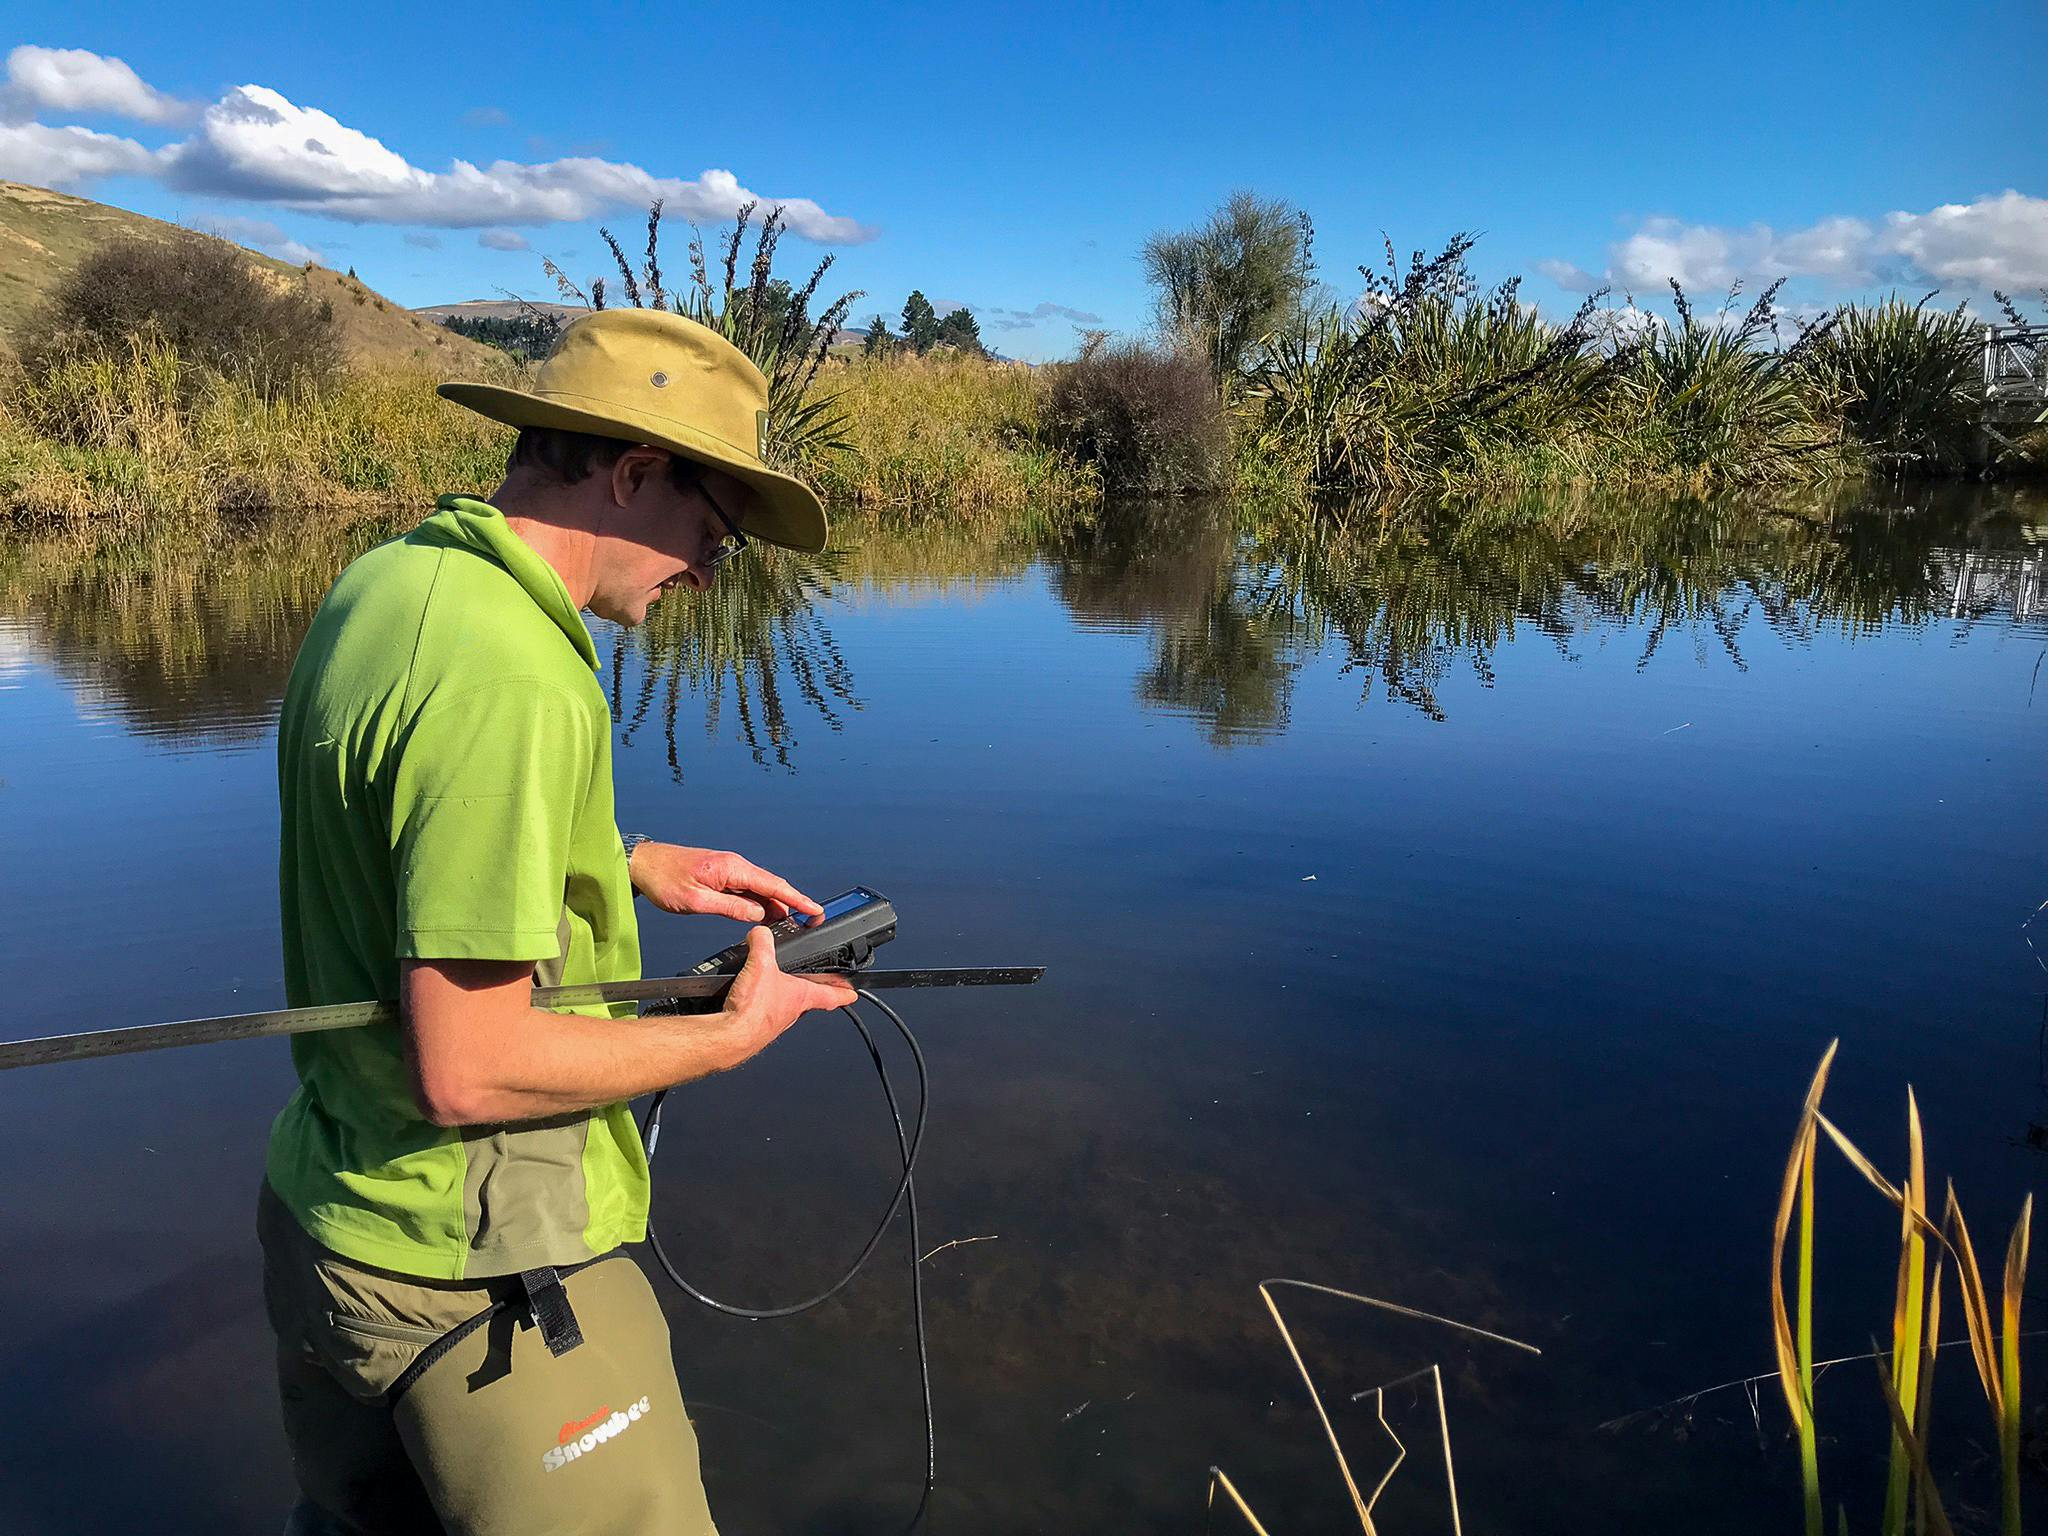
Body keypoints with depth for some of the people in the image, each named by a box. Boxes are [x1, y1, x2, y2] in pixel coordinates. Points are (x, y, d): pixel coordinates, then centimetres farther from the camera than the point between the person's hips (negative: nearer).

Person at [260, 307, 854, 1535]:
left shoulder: (381, 585, 2)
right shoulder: (509, 680, -27)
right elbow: (468, 1072, -27)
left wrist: (635, 863, 9)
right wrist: (731, 1035, -14)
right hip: (474, 1269, -9)